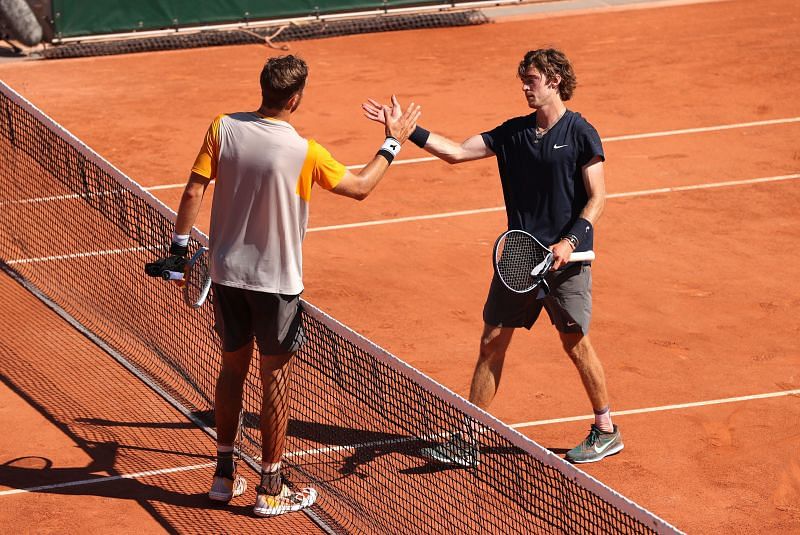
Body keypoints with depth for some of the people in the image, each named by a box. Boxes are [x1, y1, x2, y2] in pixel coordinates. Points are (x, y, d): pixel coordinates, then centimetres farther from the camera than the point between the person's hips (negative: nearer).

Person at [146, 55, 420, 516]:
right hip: (275, 282, -4)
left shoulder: (224, 129, -7)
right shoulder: (303, 152, -17)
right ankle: (270, 489, 13)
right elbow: (361, 187, -6)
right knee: (276, 377, 7)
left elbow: (194, 192, -7)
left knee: (233, 368, 18)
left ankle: (225, 476, 27)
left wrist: (180, 248, 3)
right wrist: (394, 142, 7)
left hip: (226, 274, 4)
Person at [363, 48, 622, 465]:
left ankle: (606, 431, 20)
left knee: (576, 343, 1)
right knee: (492, 341, 4)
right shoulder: (514, 132, 8)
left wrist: (571, 241, -20)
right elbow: (456, 152, 4)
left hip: (565, 259, -5)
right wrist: (407, 130, -4)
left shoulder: (580, 134, -7)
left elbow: (597, 198, -8)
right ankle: (467, 441, 9)